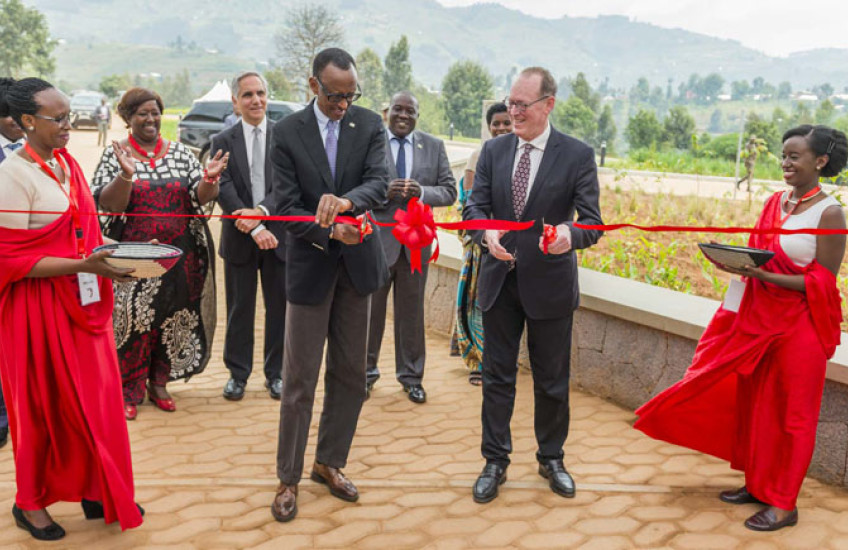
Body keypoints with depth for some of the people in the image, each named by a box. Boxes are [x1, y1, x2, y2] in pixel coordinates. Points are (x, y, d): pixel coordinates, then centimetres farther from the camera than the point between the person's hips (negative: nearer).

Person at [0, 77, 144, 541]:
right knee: (44, 404, 7)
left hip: (85, 302, 7)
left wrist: (109, 259, 4)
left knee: (95, 396, 11)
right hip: (41, 307, -6)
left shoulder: (68, 164, 8)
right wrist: (82, 266, -24)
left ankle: (97, 491, 27)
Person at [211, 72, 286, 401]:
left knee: (279, 307, 7)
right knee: (239, 309, 9)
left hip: (278, 235, 0)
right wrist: (255, 229, -18)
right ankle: (238, 374, 22)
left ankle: (275, 373, 21)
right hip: (239, 238, 0)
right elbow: (225, 189, -7)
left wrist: (261, 212, -22)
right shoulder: (223, 142, 3)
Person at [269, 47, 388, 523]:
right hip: (311, 265, -3)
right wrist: (331, 232, -26)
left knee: (351, 373, 12)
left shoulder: (370, 124, -1)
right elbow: (287, 207, -10)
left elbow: (380, 182, -16)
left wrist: (346, 200, -36)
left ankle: (330, 462, 30)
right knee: (300, 379, 3)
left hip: (358, 262, 3)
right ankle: (289, 479, 18)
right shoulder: (288, 132, -6)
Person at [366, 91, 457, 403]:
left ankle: (410, 376, 25)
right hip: (377, 237, -2)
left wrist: (421, 192, -16)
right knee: (370, 309, 8)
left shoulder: (434, 147, 6)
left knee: (411, 311, 12)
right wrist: (383, 192, -21)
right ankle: (366, 371, 25)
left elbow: (449, 191, 3)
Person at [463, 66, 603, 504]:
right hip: (500, 279, 3)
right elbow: (474, 206, 2)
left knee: (552, 381, 11)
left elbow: (592, 222, -10)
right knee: (497, 377, 10)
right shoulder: (494, 151, 4)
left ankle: (551, 459, 32)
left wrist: (570, 233, -34)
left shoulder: (578, 155, -6)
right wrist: (487, 232, -22)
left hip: (550, 283, -2)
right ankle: (495, 462, 24)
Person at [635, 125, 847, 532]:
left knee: (791, 412, 4)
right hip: (759, 318, 7)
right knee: (755, 402, 14)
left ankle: (784, 502, 17)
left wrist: (762, 275, -24)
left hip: (800, 326, -6)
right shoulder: (775, 202, 6)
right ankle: (757, 483, 31)